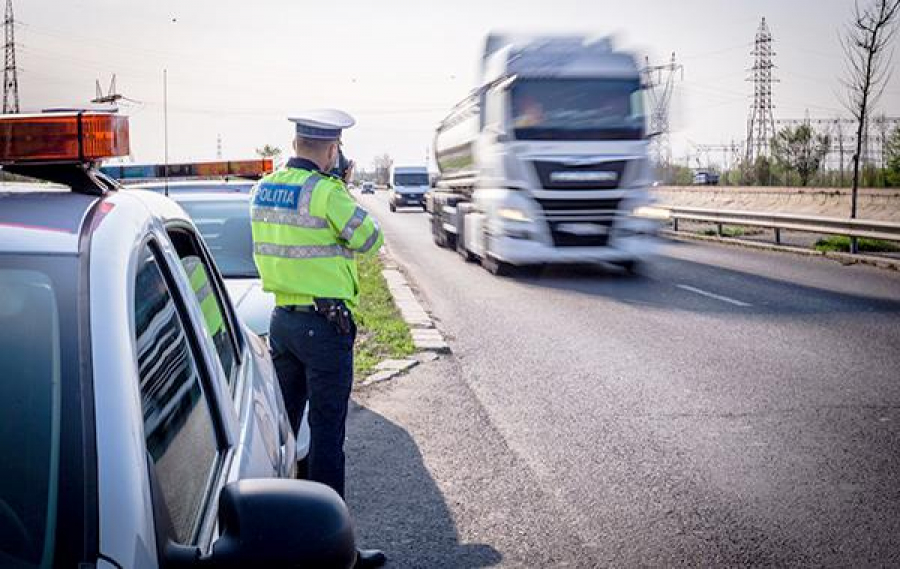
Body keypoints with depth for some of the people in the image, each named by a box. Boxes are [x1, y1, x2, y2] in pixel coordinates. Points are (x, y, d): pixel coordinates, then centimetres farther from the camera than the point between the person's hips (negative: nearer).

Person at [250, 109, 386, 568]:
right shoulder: (327, 192, -16)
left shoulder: (263, 189, 7)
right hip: (324, 325, -8)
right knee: (327, 433, -2)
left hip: (281, 321, 8)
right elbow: (369, 240, -8)